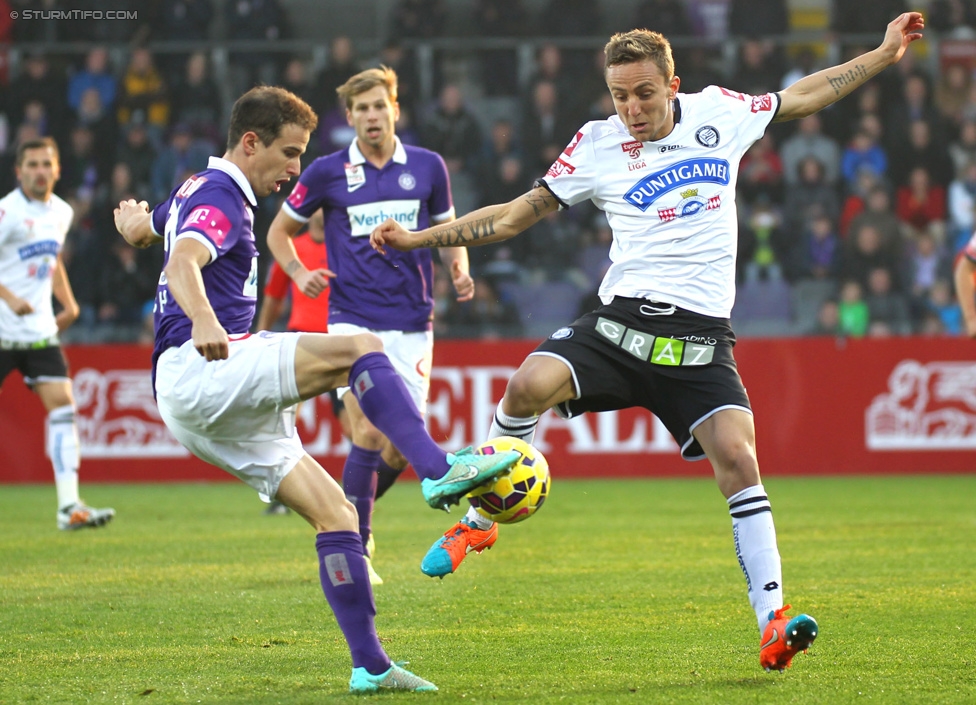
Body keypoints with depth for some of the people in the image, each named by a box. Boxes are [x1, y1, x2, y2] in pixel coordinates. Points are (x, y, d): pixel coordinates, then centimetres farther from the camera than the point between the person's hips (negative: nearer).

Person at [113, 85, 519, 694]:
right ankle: (439, 470, -40)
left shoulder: (195, 191, 25)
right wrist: (202, 320, -49)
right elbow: (184, 261, -29)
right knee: (359, 350, -25)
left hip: (206, 408, 10)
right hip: (198, 369, -10)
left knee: (334, 512, 2)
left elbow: (136, 229, 46)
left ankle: (370, 665, -1)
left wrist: (136, 215, 71)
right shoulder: (221, 198, -7)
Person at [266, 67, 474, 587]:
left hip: (412, 324, 3)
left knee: (403, 444, 0)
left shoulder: (427, 167, 6)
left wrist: (459, 271, -3)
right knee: (369, 432, -17)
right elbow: (279, 230, 12)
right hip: (353, 322, -3)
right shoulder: (327, 172, 1)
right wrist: (299, 273, -7)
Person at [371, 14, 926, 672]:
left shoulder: (720, 113, 9)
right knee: (528, 385, -25)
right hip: (621, 322, 0)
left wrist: (885, 53, 26)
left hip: (700, 340, 0)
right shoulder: (597, 145, 5)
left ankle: (773, 622, -16)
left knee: (738, 457, -19)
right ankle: (478, 524, -2)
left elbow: (803, 96, 25)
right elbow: (515, 215, 10)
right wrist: (418, 238, 4)